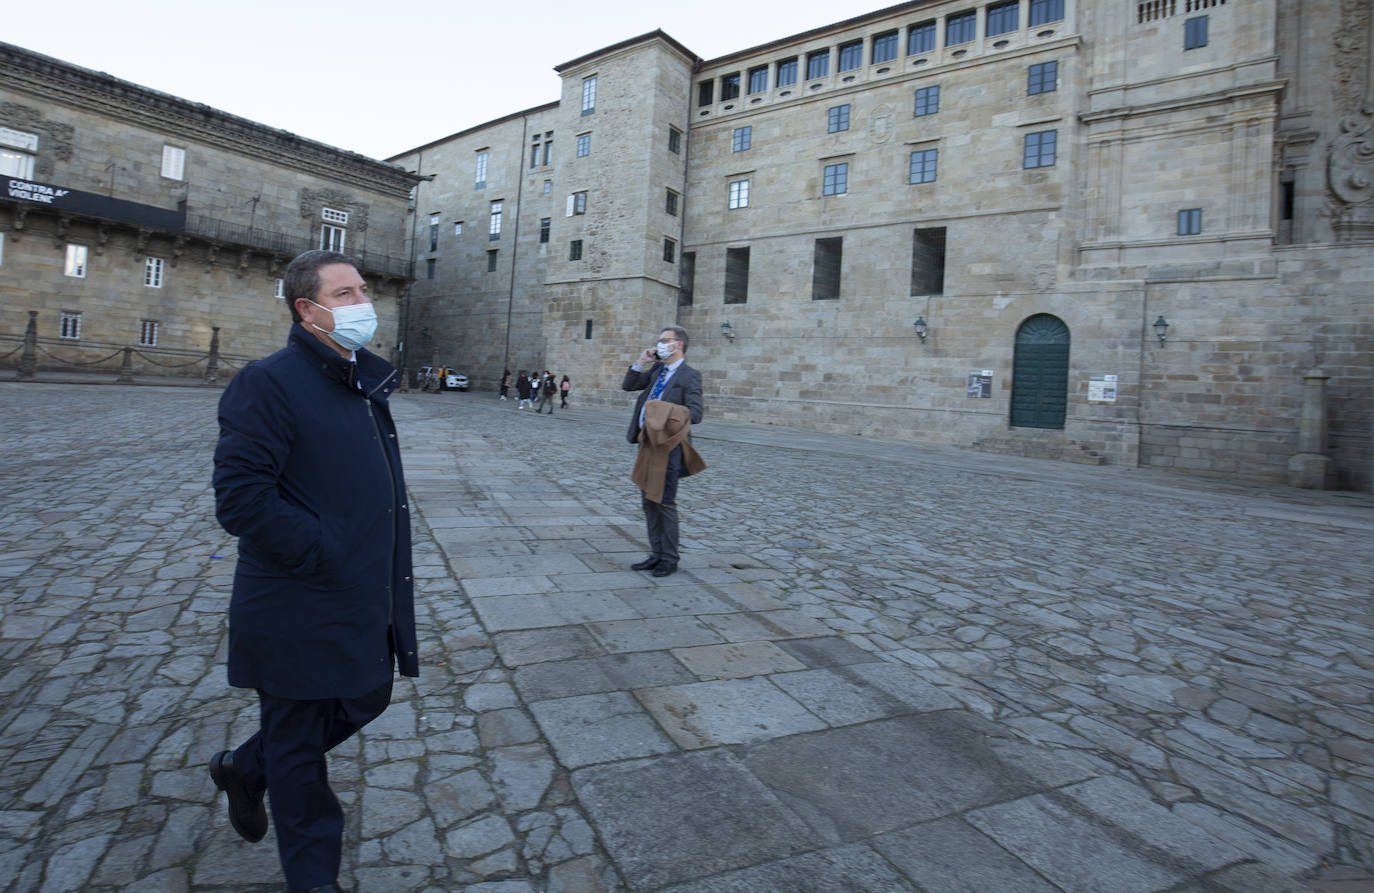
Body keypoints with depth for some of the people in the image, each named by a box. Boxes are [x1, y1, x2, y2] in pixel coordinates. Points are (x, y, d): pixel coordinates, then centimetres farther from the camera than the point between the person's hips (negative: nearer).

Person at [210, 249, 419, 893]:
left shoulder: (363, 383, 11)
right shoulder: (270, 382, -17)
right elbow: (241, 499, -24)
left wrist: (387, 570, 11)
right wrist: (324, 556, -20)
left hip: (366, 605, 9)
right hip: (303, 614, -8)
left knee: (363, 704, 23)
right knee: (300, 748, 11)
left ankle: (245, 768, 47)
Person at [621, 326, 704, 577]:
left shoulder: (689, 375, -8)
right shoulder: (656, 370, 14)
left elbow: (695, 413, -16)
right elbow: (628, 386, 20)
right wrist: (640, 362, 7)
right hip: (647, 442, 8)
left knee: (665, 502, -2)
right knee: (649, 502, 12)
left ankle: (669, 558, 11)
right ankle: (656, 554, 23)